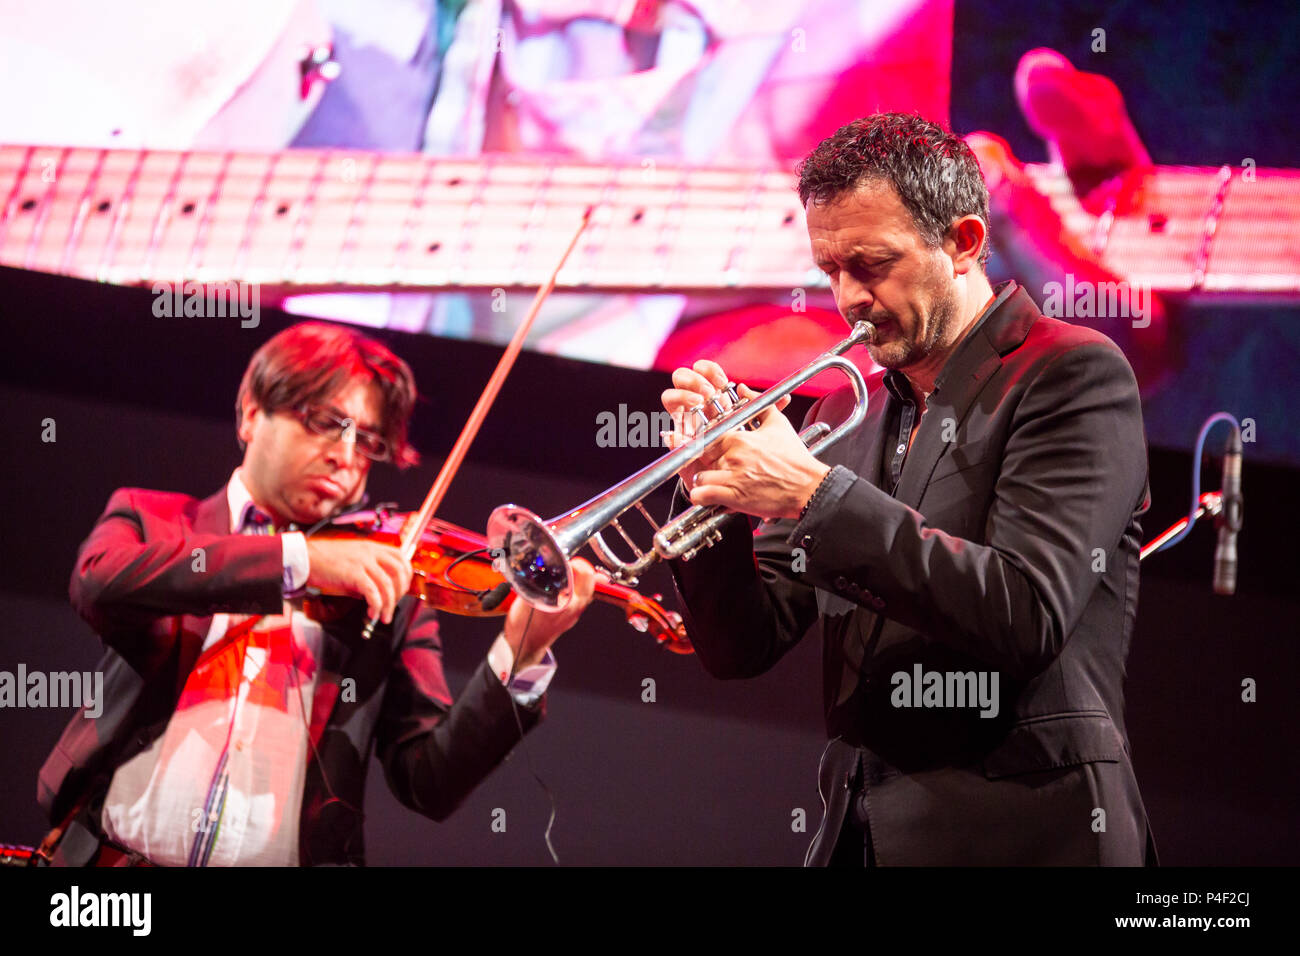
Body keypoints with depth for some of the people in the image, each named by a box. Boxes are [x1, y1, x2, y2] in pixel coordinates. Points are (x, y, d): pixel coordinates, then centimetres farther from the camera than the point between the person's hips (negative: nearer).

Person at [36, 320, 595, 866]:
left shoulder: (390, 599, 11)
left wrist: (520, 658, -10)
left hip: (291, 858, 1)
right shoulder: (150, 519, 12)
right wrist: (298, 559, -15)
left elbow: (430, 784, 4)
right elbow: (99, 582, -11)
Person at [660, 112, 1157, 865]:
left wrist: (818, 493, -19)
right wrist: (713, 484, -6)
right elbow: (743, 648, 10)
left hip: (1015, 834, -6)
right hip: (861, 832, 6)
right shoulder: (846, 415, 12)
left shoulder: (1074, 374, -5)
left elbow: (1026, 617, -18)